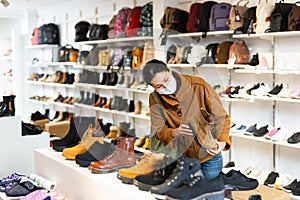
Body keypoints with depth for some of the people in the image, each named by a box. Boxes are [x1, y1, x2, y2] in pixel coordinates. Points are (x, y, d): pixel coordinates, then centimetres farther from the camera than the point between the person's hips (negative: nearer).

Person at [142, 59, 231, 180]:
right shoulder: (155, 99, -9)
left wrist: (222, 141, -27)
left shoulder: (198, 86, -17)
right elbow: (159, 131, -9)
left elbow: (221, 116, -11)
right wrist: (175, 132, -31)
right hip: (181, 156, 2)